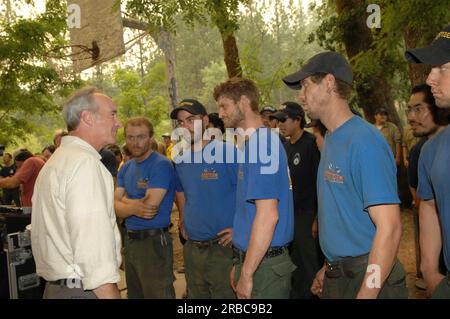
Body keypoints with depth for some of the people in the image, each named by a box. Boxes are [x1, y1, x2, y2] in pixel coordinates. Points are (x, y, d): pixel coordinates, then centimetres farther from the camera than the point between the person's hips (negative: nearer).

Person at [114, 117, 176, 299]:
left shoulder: (161, 165, -14)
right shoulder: (125, 168, 9)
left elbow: (149, 206, -22)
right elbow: (116, 207, 2)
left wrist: (125, 201, -5)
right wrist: (135, 207, -19)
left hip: (154, 241, -8)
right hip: (130, 240, 8)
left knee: (157, 294, 1)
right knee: (134, 294, 21)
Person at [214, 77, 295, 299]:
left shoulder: (261, 142, -19)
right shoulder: (252, 143, 11)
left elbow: (268, 215, -25)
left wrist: (246, 273, -20)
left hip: (263, 264, -9)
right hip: (252, 259, 9)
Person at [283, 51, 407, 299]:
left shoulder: (364, 141, -21)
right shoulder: (332, 139, 7)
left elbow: (389, 228, -24)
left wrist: (366, 293, -23)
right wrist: (329, 268, 14)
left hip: (368, 280, -8)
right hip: (337, 276, 8)